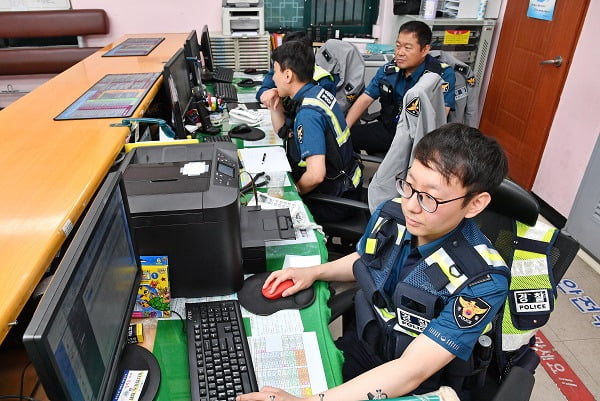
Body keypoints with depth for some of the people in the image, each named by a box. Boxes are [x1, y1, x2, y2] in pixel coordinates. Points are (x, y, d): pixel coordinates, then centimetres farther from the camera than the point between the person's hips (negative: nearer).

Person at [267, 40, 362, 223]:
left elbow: (316, 175, -33)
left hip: (334, 201, -8)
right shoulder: (315, 91, 2)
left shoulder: (308, 113, -27)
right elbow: (286, 133, 16)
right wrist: (274, 107, 0)